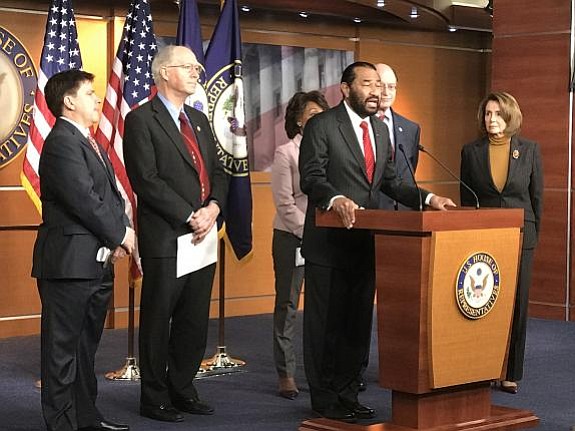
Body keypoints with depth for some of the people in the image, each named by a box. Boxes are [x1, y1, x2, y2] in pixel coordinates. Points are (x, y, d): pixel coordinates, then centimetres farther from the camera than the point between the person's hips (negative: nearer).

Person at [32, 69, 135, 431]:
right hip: (70, 262, -10)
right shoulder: (61, 143, -14)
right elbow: (85, 200, -20)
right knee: (62, 348, -1)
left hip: (98, 262, 10)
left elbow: (112, 195, 16)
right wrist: (120, 234, -9)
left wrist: (123, 230, -2)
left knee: (87, 346, 17)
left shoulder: (90, 143, 17)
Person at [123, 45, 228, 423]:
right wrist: (189, 216, -16)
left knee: (195, 321, 11)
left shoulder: (199, 120, 19)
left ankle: (182, 389, 23)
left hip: (203, 234, 7)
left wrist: (213, 207, -4)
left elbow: (218, 171, 17)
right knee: (158, 320, 2)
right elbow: (146, 180, -14)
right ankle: (155, 398, 12)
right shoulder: (142, 120, -6)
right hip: (165, 237, -7)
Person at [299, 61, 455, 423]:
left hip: (365, 241, 7)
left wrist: (427, 198, 1)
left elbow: (390, 182, 16)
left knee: (358, 322, 12)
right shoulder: (322, 125, -8)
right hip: (329, 241, -7)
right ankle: (324, 397, 10)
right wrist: (335, 199, -36)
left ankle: (347, 393, 22)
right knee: (325, 321, 1)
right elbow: (311, 177, -16)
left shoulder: (380, 129, 14)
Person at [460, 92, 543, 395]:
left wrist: (533, 234, 6)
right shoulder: (471, 151, 3)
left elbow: (537, 197, 7)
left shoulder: (529, 150, 2)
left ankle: (511, 373, 11)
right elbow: (466, 198, 9)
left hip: (519, 236, 0)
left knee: (516, 303, 3)